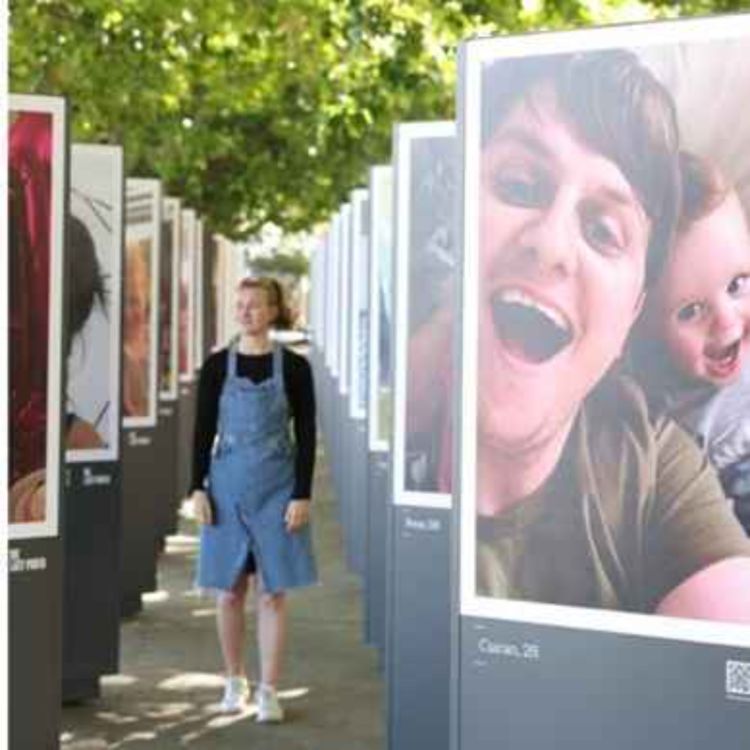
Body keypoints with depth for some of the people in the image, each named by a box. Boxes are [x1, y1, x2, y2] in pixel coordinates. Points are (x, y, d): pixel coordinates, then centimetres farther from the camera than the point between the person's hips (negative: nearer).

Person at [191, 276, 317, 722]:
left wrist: (303, 495, -8)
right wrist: (198, 489, -3)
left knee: (273, 592, -1)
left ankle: (269, 691, 4)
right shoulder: (217, 366, 3)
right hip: (227, 487, 1)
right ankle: (235, 681, 21)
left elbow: (307, 435, -1)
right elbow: (203, 431, 4)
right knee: (230, 591, 6)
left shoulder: (293, 367, -1)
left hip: (277, 488, -1)